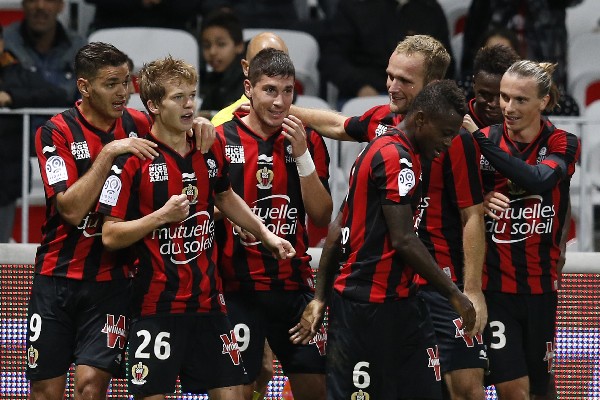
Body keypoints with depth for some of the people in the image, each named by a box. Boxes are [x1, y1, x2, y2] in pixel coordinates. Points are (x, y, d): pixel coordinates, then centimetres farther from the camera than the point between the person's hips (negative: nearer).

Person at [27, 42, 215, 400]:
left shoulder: (138, 125, 2)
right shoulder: (56, 132, -7)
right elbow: (71, 209, -18)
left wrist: (199, 127, -7)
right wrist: (109, 152, -24)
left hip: (112, 280, 1)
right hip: (58, 274, -1)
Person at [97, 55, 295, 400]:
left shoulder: (211, 149, 7)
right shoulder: (132, 161, -9)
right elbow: (110, 236, -10)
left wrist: (266, 235, 23)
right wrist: (162, 216, -19)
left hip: (208, 301, 5)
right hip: (156, 305, -5)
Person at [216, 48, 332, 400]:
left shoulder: (308, 142, 6)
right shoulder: (221, 140, -3)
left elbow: (322, 217, -1)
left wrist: (302, 155, -9)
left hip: (295, 285, 3)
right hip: (238, 288, -3)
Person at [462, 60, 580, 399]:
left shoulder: (563, 144, -3)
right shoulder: (485, 141, -2)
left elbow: (538, 180, -25)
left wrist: (480, 138, -28)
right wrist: (481, 202, -19)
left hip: (541, 286, 1)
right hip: (493, 284, -1)